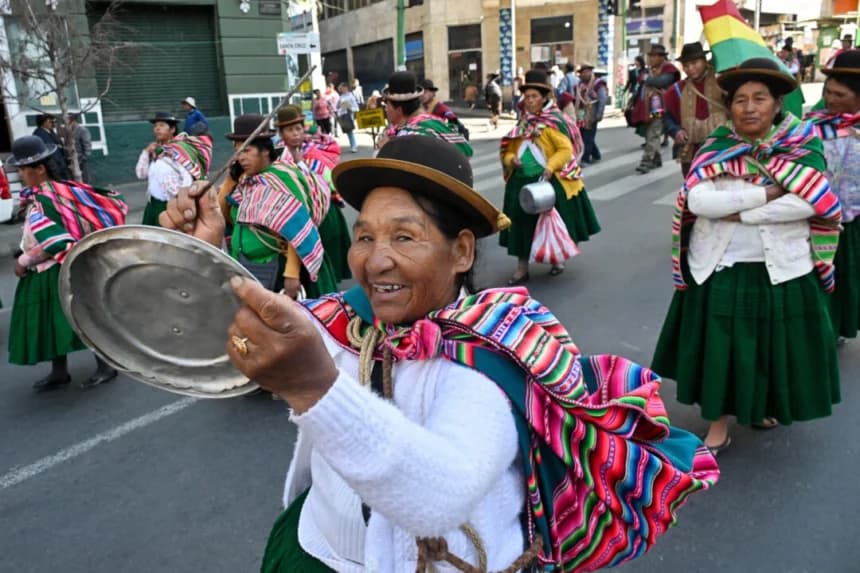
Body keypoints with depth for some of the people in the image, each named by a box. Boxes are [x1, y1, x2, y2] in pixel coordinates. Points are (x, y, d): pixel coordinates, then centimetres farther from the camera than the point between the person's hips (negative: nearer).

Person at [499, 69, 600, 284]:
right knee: (522, 224, 5)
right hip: (522, 182, 5)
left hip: (549, 181, -5)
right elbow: (510, 150, 13)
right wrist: (511, 159, -9)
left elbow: (566, 150, -15)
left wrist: (550, 166, -29)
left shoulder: (553, 122, -9)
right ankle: (522, 269, 12)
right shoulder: (523, 123, 9)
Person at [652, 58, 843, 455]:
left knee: (776, 343, 13)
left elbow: (810, 203, -18)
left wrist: (740, 213, -20)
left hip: (782, 268, 0)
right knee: (720, 345, 5)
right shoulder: (715, 148, -3)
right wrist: (767, 193, -20)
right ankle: (719, 423, 21)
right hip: (718, 266, 0)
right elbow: (696, 201, -18)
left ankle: (767, 404, 41)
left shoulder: (803, 146, -3)